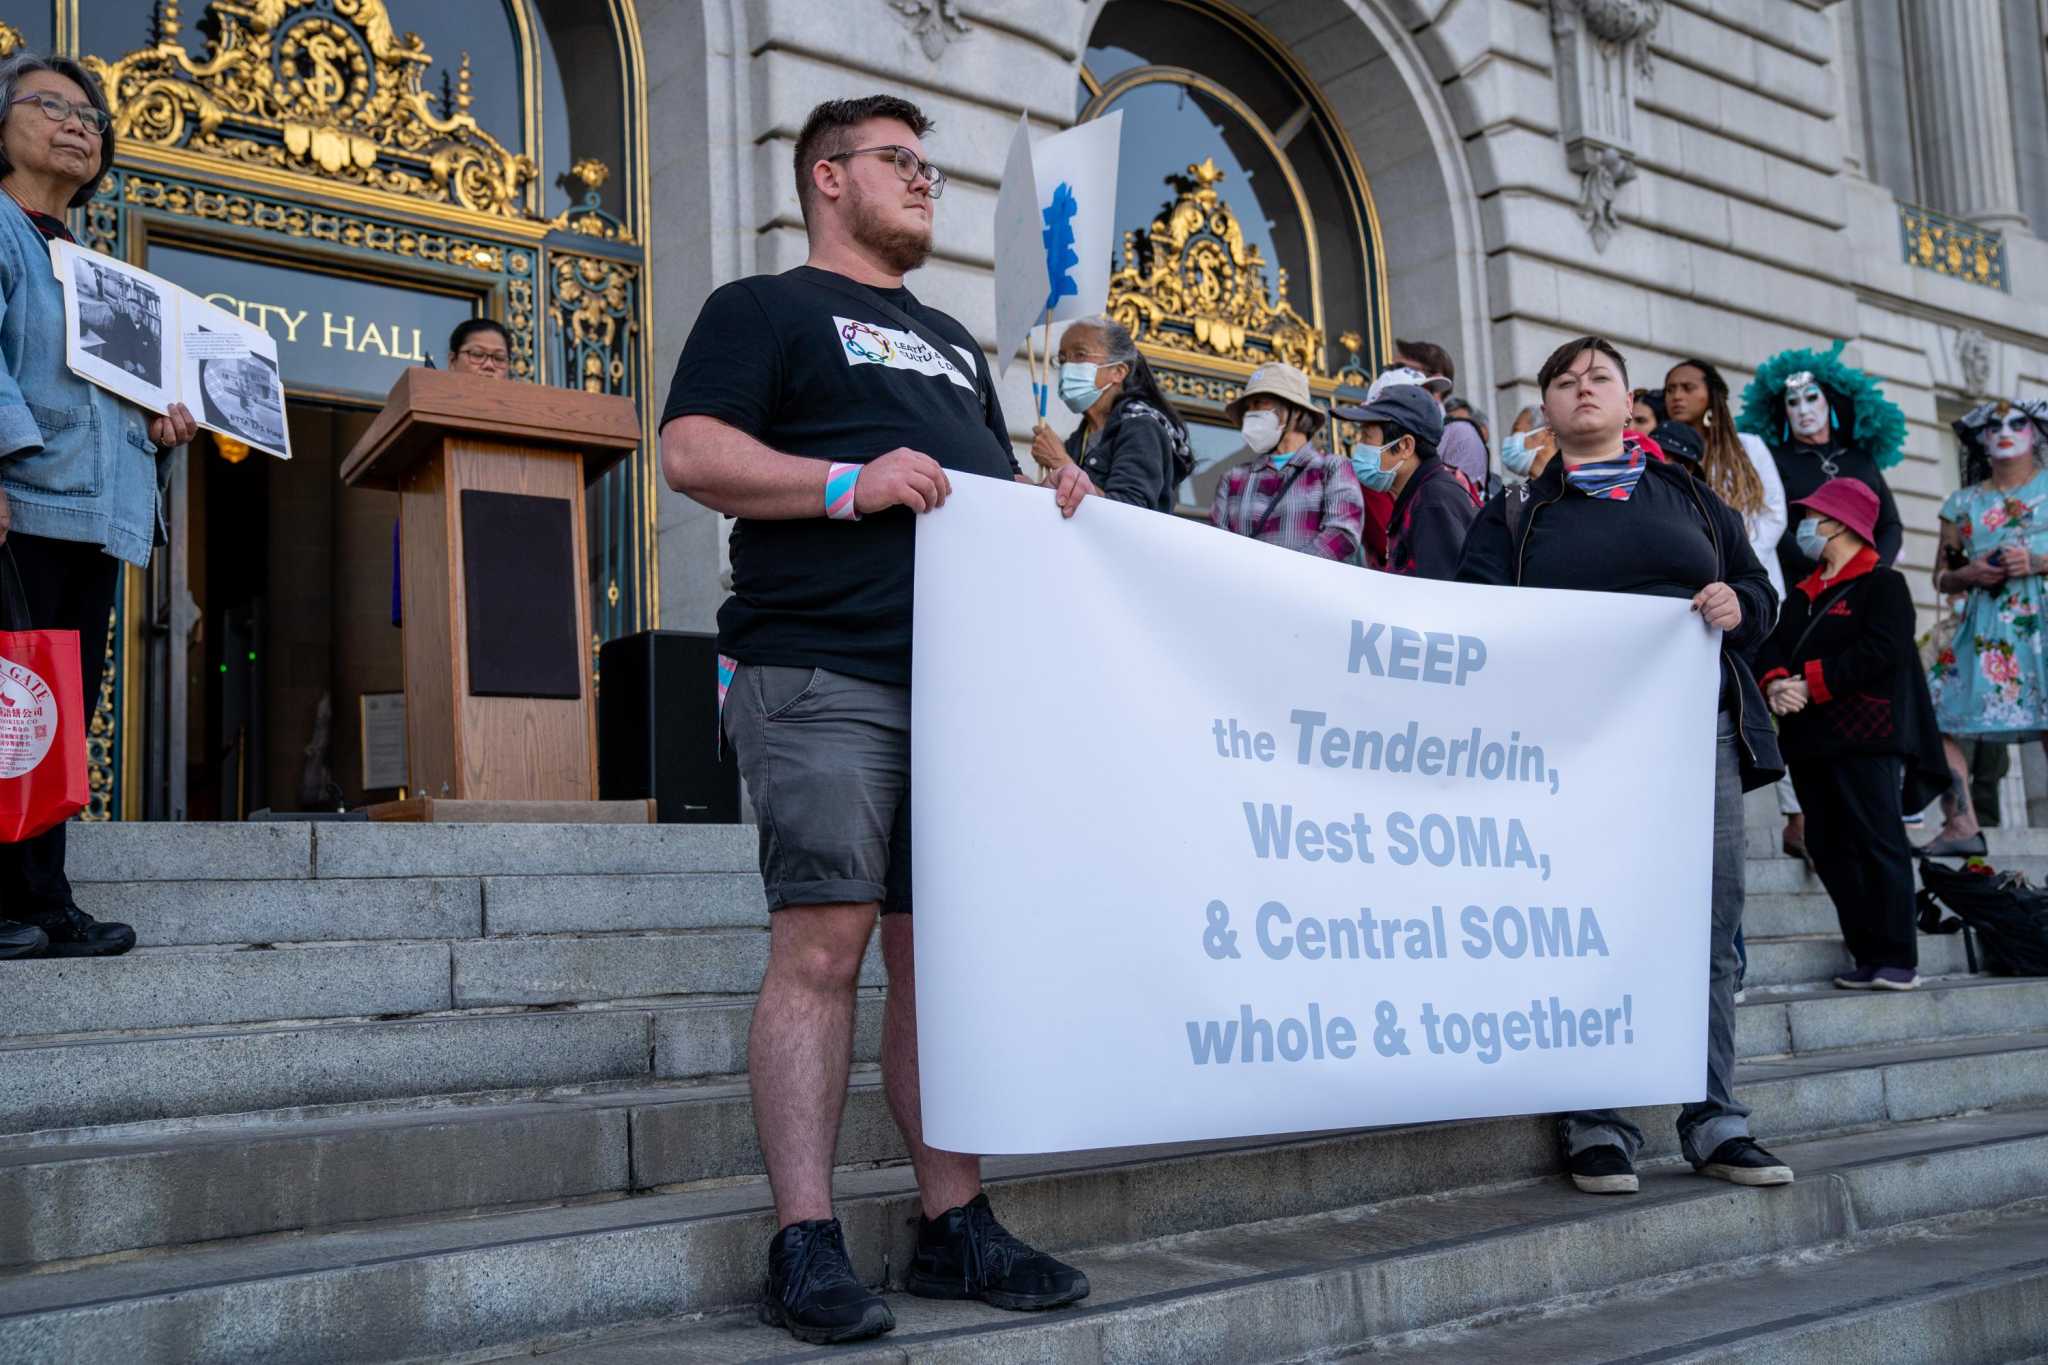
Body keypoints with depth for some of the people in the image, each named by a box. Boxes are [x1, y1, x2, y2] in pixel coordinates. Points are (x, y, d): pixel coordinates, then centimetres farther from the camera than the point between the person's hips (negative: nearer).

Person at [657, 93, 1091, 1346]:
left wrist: (1053, 497, 9)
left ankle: (956, 1227, 11)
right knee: (824, 941, -10)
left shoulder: (951, 342, 30)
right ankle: (807, 1247, -4)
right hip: (823, 675, -6)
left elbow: (994, 484, 32)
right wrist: (851, 482, -16)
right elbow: (692, 454, -5)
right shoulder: (765, 308, 9)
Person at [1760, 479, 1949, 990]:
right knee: (1828, 849, 6)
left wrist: (1809, 684, -17)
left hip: (1864, 738, -8)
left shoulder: (1883, 584, -1)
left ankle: (1897, 960, -6)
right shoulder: (1801, 595, 21)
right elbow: (1773, 645, 9)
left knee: (1877, 845, -8)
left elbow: (1881, 651, -15)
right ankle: (1869, 954, 12)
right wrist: (1776, 683, -13)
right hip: (1809, 739, 8)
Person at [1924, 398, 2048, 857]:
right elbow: (1942, 577, 17)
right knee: (1936, 718, -8)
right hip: (1984, 627, 3)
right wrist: (1970, 574, -3)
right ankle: (1962, 825, -3)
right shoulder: (1964, 503, 17)